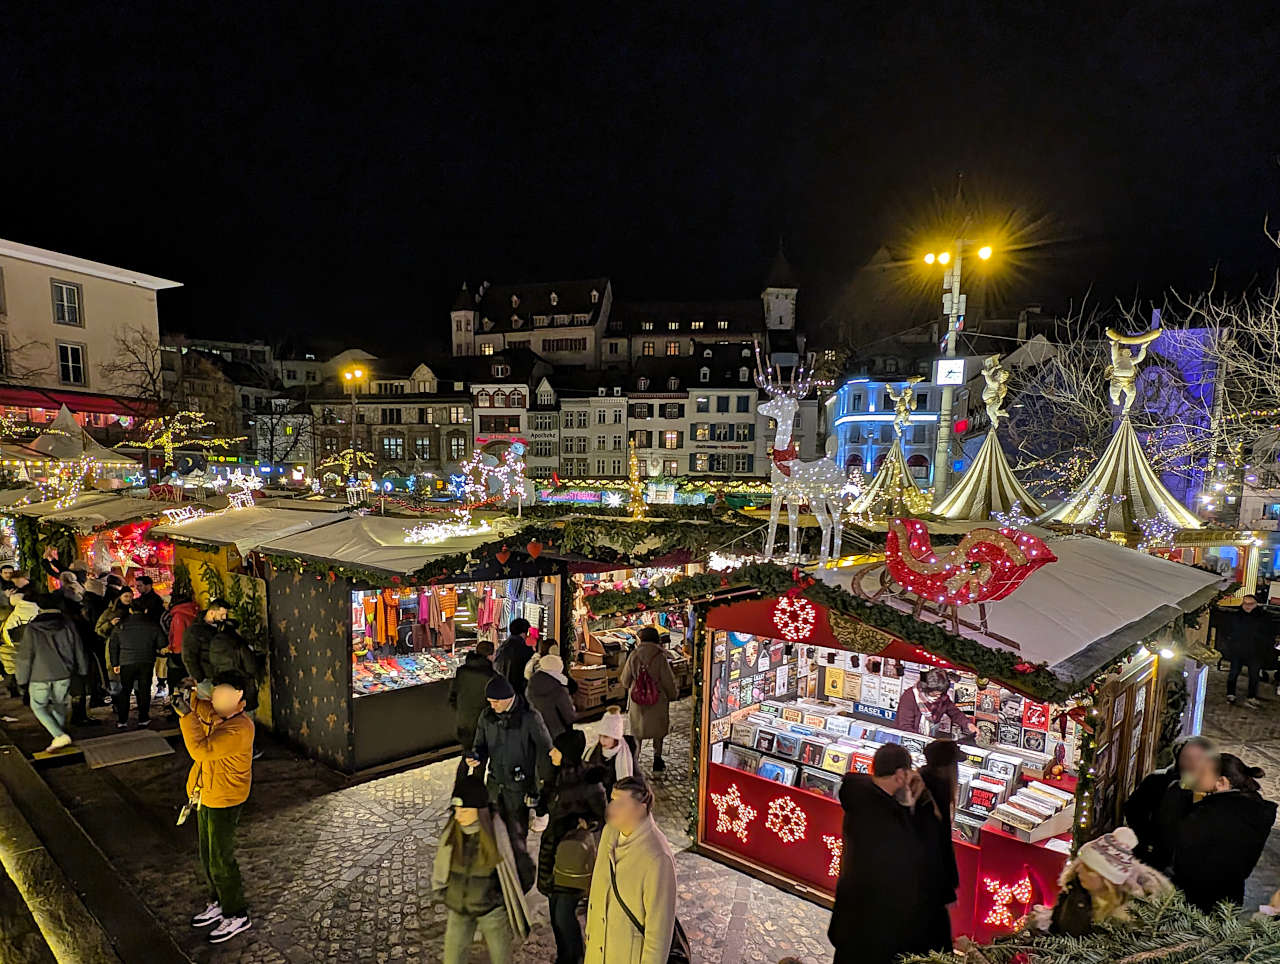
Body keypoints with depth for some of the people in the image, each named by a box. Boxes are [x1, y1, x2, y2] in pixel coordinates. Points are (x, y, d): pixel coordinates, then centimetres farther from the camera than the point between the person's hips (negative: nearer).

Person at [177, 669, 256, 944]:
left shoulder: (239, 729, -29)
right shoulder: (217, 715, -1)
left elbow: (201, 750, -34)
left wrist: (186, 714, -30)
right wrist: (190, 697, -14)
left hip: (224, 802, -9)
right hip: (205, 797, 9)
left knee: (221, 861, 2)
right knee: (208, 856, 22)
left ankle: (237, 916, 19)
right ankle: (218, 904, 40)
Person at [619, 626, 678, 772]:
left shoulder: (633, 655, -11)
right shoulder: (660, 657, -17)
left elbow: (625, 680, 0)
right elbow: (668, 682, -11)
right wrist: (674, 694, 10)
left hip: (637, 701, 1)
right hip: (658, 701, -1)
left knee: (637, 732, 18)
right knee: (658, 730, 19)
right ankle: (657, 761, 27)